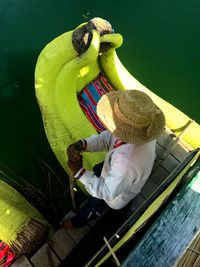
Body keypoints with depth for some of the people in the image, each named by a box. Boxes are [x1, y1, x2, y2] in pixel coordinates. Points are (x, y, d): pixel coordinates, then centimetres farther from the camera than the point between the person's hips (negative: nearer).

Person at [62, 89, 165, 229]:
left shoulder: (126, 162, -51)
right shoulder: (142, 130, -30)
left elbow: (106, 192, -34)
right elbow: (107, 138, -19)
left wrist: (79, 171, -32)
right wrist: (82, 144, -33)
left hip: (117, 195, -5)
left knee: (94, 206, 24)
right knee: (96, 170, 30)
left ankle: (77, 222, 58)